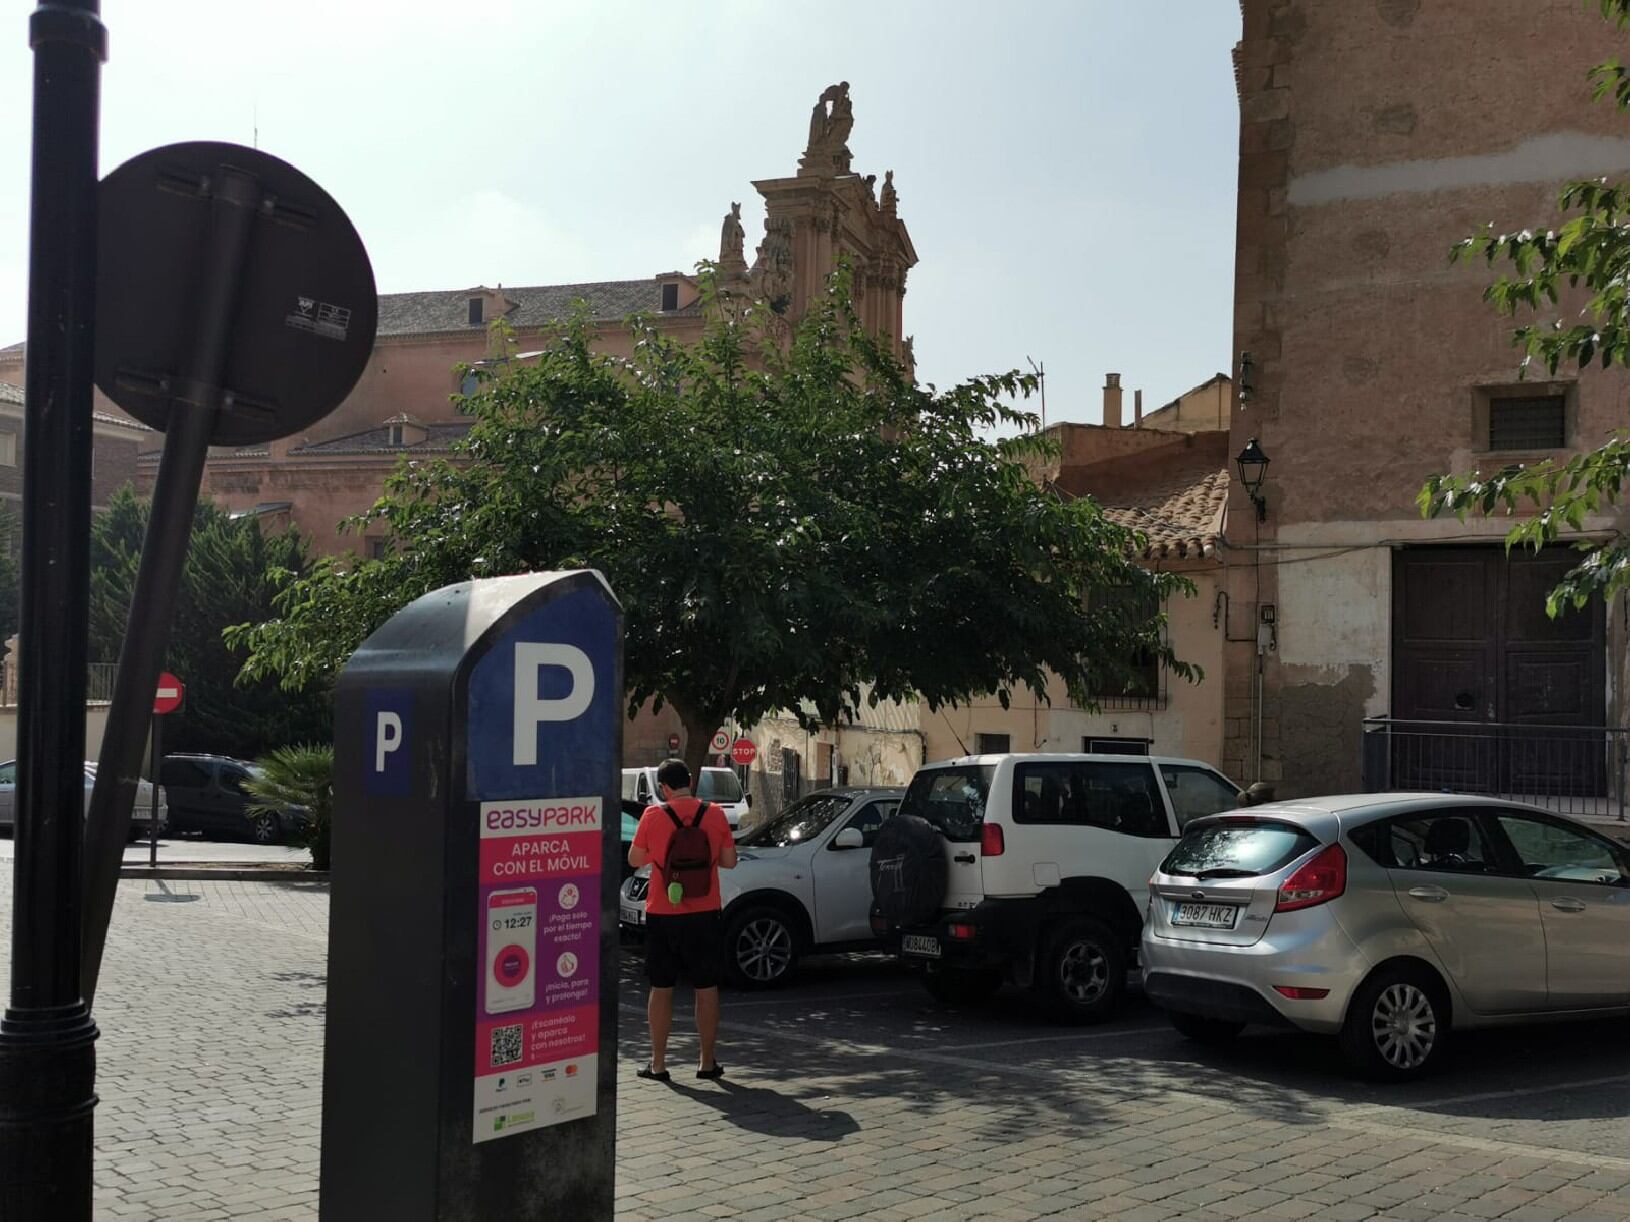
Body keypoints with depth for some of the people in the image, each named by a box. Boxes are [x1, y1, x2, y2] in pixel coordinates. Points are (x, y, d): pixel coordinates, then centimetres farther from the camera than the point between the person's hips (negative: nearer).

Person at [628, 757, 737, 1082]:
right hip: (704, 915, 1)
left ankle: (658, 1063, 12)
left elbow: (635, 859, 1)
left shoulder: (653, 816, -7)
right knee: (706, 988, 10)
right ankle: (707, 1062, 14)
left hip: (662, 914, -1)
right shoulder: (715, 814, -4)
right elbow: (729, 860, 2)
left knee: (661, 988, 9)